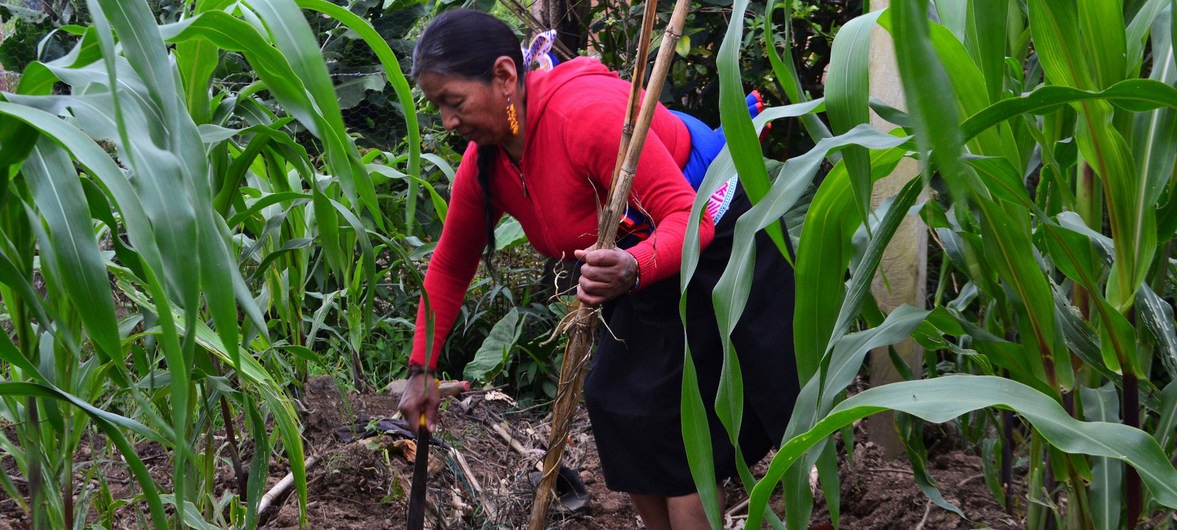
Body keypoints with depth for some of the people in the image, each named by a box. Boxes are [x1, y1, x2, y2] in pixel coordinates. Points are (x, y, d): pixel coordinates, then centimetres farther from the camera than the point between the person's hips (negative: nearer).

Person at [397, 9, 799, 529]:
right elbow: (450, 268, 7)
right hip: (645, 263, 9)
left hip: (719, 237, -9)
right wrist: (420, 370, 6)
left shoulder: (589, 111, -33)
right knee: (614, 406, 6)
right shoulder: (483, 165, -7)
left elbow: (688, 219, -35)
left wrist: (634, 270, -55)